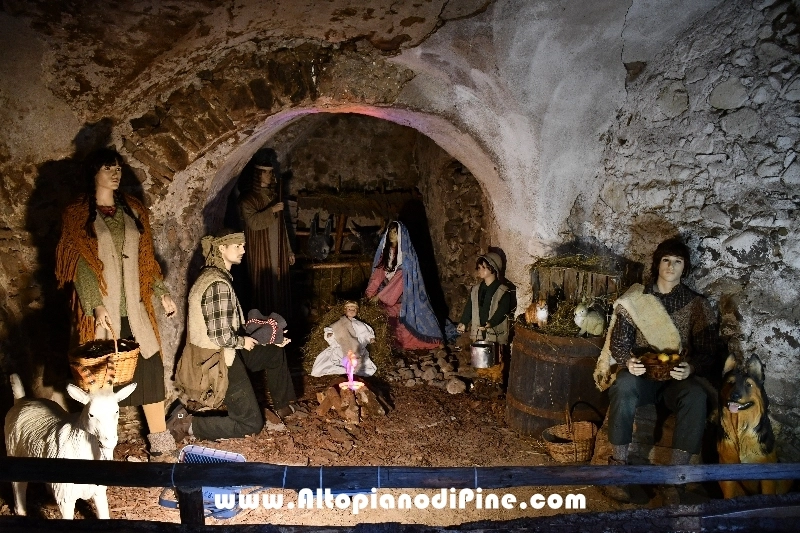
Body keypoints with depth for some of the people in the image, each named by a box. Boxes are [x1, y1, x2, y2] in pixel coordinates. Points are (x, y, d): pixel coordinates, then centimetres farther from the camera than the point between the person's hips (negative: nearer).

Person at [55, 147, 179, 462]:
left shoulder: (133, 211, 12)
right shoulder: (78, 214, 0)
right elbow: (79, 265, -8)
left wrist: (162, 293, 8)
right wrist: (96, 306, -18)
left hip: (135, 309, 3)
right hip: (102, 311, -3)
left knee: (150, 370, 2)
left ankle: (160, 443, 11)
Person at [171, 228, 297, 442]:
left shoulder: (212, 275, 7)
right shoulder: (219, 284, -25)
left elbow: (232, 324, 12)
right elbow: (221, 336, -29)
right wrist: (243, 342, -9)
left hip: (220, 353, 10)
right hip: (219, 360, -9)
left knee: (275, 352, 22)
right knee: (251, 424, 2)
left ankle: (283, 404, 35)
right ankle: (187, 424, 2)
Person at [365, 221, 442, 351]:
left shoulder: (406, 254, -12)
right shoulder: (385, 251, 6)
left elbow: (400, 278, -19)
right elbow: (378, 273, 2)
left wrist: (380, 296, -21)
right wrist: (369, 294, -10)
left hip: (403, 296, -5)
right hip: (386, 298, 5)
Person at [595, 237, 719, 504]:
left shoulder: (697, 305, 5)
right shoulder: (634, 299, 4)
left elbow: (708, 351, 1)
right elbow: (618, 342, 1)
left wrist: (691, 368, -22)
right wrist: (628, 362, -22)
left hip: (678, 379, 1)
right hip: (641, 374, -1)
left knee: (696, 395, -34)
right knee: (623, 385, -36)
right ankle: (619, 465, -25)